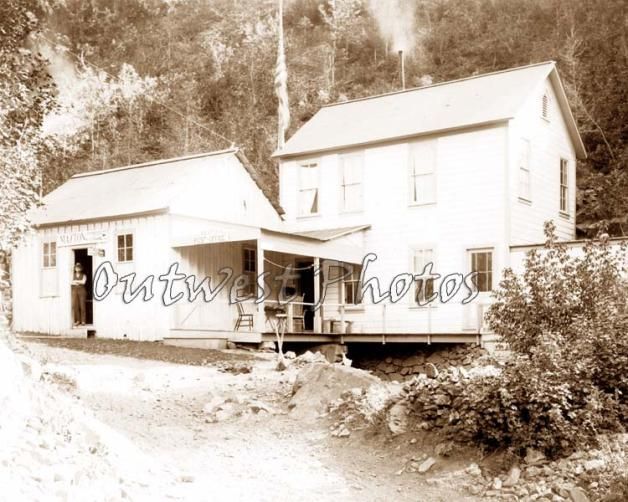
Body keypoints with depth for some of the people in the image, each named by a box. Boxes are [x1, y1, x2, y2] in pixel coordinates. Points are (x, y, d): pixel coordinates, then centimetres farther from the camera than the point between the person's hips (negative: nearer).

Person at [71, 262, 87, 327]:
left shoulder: (83, 275, 8)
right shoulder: (73, 275, 16)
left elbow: (83, 282, -9)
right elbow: (71, 282, 2)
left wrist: (76, 281, -3)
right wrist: (79, 282, -9)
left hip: (82, 290, -2)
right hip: (74, 291, 2)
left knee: (82, 306, -6)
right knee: (75, 306, -8)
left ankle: (83, 321, -3)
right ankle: (77, 321, -4)